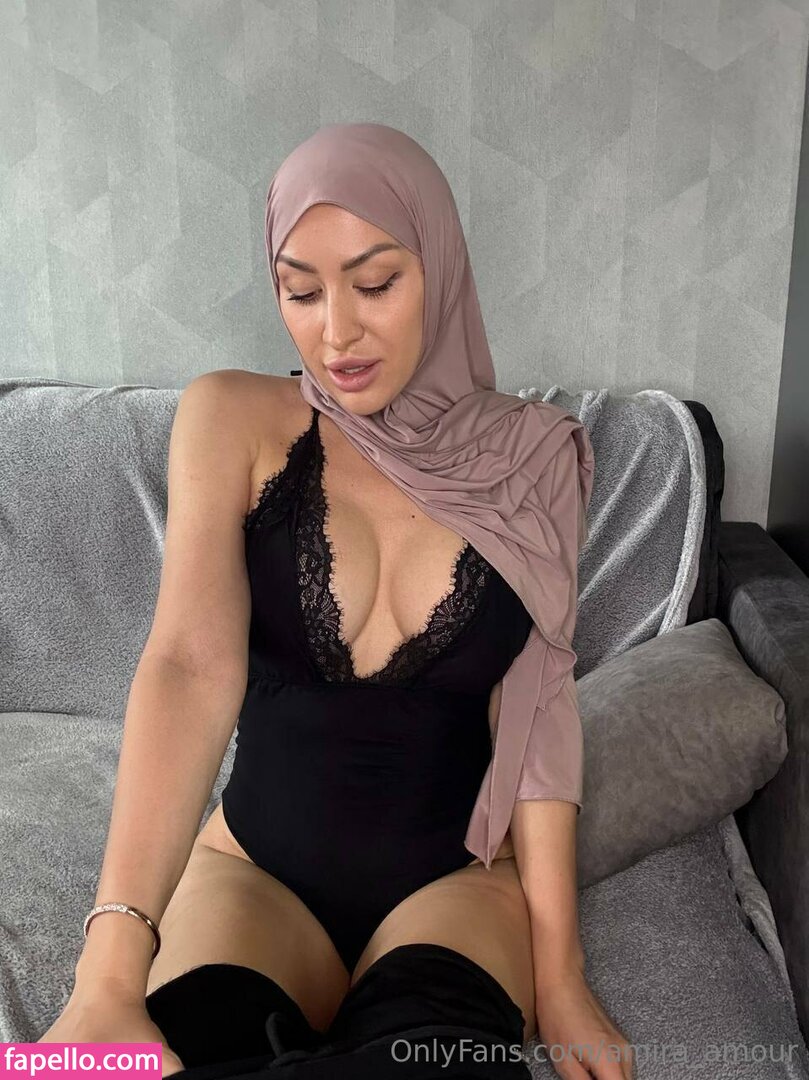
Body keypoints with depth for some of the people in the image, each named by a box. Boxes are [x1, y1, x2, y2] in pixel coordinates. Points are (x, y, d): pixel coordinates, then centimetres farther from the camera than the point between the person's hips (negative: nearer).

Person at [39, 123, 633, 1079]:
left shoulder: (526, 463, -2)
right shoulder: (236, 419, -6)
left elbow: (533, 715, -4)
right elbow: (193, 662, -20)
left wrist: (558, 975, -11)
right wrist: (109, 972, -30)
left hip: (456, 874, 2)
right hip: (255, 865, -1)